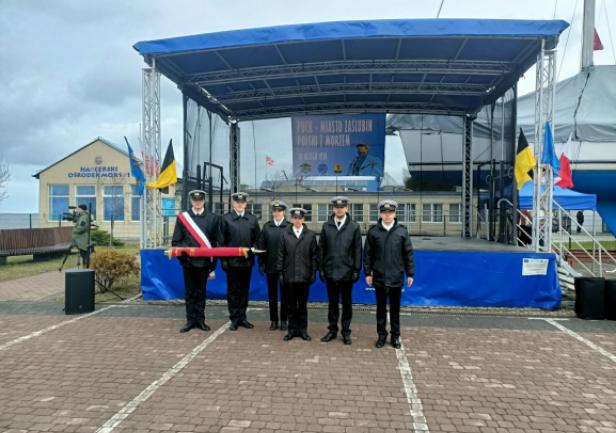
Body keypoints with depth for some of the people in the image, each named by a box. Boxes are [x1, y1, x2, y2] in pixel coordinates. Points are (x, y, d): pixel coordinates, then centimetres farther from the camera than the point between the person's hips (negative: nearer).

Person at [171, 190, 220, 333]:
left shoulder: (212, 218, 5)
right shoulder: (182, 217, 4)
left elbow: (215, 242, 5)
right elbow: (176, 241, 5)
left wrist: (213, 266, 2)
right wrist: (182, 253, -9)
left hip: (204, 262, 0)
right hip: (188, 262, 0)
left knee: (201, 292, 8)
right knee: (189, 292, 7)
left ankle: (200, 320, 17)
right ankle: (191, 320, 15)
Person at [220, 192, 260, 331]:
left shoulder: (252, 219, 8)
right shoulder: (226, 218, 1)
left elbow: (257, 239, 10)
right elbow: (222, 241, -2)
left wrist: (253, 249, -8)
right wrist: (224, 259, -7)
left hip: (247, 261, 2)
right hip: (232, 261, -2)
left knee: (244, 290, 10)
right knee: (232, 291, 5)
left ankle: (242, 317, 21)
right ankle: (234, 319, 13)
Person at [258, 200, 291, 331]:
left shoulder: (289, 227, -3)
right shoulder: (266, 226, 5)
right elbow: (261, 246, 3)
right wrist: (261, 264, -1)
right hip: (270, 266, 2)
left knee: (284, 294, 7)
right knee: (272, 294, 10)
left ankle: (283, 320, 17)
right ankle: (274, 320, 19)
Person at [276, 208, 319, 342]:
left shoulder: (310, 235, 3)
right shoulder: (285, 234, 4)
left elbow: (314, 255, 3)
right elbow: (281, 255, 5)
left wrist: (313, 273, -1)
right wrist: (280, 272, 0)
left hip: (304, 275, 0)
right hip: (289, 275, 1)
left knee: (303, 304, 7)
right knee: (291, 304, 8)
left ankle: (303, 330, 17)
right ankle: (292, 329, 17)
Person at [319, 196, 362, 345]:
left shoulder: (354, 226, -1)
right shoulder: (326, 226, 3)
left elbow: (357, 250, -1)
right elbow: (321, 249, 5)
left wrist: (356, 270, -4)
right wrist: (321, 269, 1)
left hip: (347, 272, -1)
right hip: (330, 272, 1)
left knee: (347, 304, 8)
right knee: (332, 303, 11)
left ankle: (346, 331, 19)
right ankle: (332, 330, 22)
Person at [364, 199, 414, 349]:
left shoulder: (402, 231, -1)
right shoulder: (373, 231, -1)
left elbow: (408, 253, 2)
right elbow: (368, 253, 2)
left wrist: (410, 273, 1)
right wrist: (367, 273, -1)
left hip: (396, 277, 0)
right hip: (379, 277, 0)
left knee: (395, 308, 9)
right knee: (381, 307, 10)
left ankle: (395, 336, 21)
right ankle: (382, 335, 21)